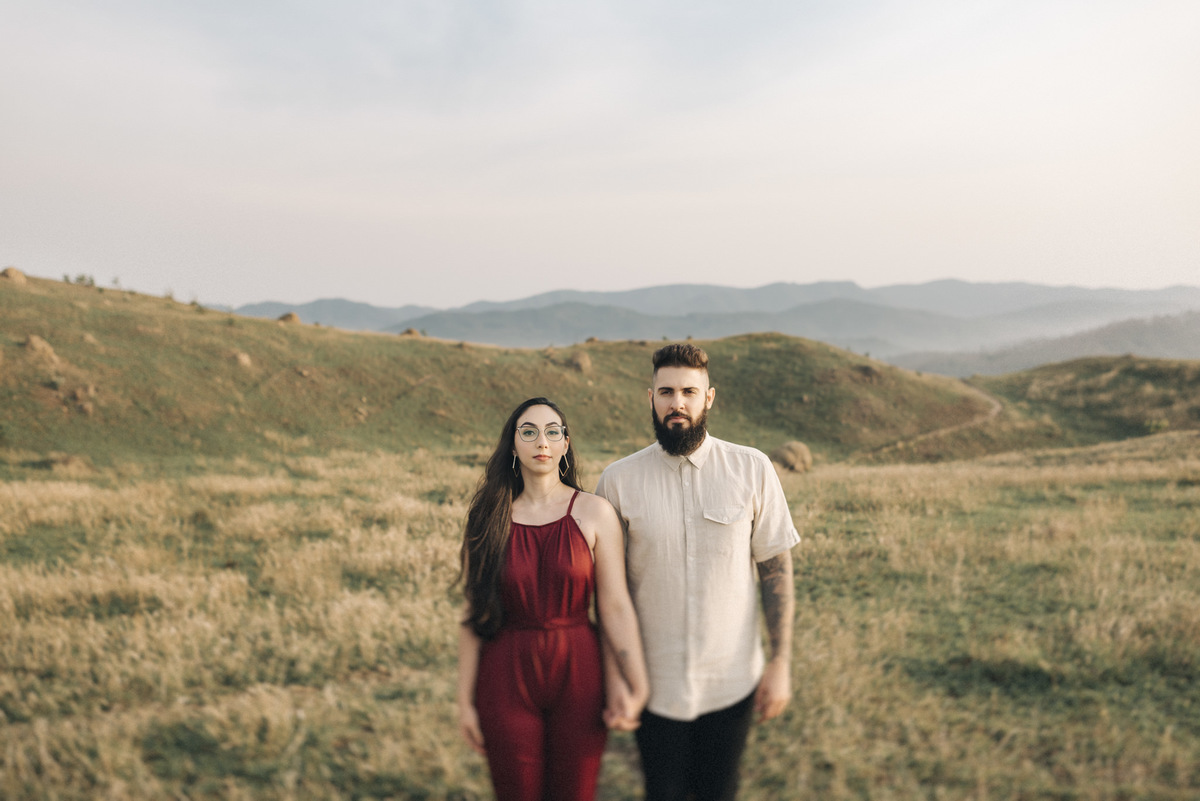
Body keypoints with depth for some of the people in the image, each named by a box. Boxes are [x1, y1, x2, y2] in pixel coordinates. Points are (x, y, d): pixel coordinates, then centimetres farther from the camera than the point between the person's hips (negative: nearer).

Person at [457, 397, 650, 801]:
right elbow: (474, 616, 0)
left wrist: (637, 687, -9)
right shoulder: (488, 518, -2)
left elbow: (615, 607, -5)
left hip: (578, 676, 0)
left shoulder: (594, 513, -4)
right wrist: (465, 700, 2)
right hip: (508, 679, 0)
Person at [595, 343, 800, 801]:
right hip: (655, 685, 0)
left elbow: (776, 568, -1)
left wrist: (781, 662, -4)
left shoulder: (752, 469, -6)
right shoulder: (618, 480, -6)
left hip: (732, 681, 1)